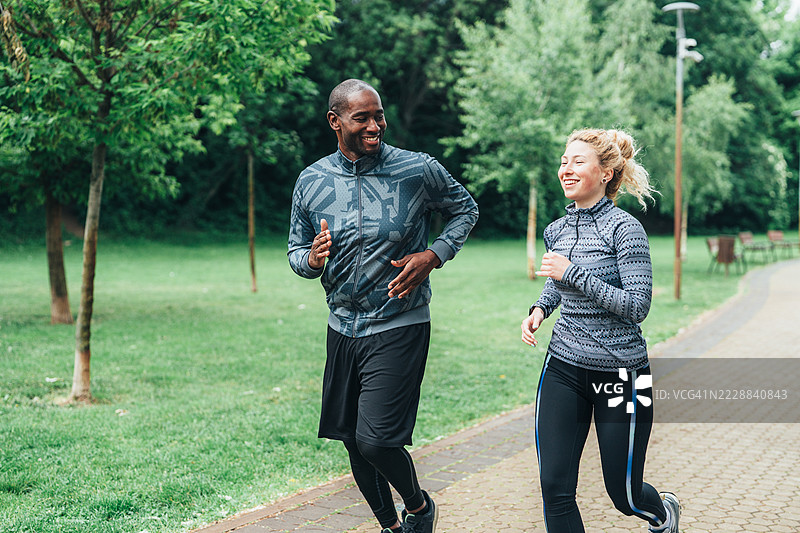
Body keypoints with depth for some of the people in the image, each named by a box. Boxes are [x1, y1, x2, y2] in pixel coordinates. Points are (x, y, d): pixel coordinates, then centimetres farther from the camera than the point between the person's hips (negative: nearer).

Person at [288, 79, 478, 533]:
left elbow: (465, 209, 7)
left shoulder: (419, 170, -9)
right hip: (343, 327, 5)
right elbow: (296, 249, 10)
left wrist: (434, 256, -9)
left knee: (376, 440, -13)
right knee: (352, 440, 13)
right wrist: (311, 260, -14)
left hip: (399, 328, -4)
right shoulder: (311, 181, 0)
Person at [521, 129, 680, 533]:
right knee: (554, 488, -4)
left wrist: (573, 273, -22)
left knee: (625, 496, 8)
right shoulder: (556, 231, 6)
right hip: (563, 367, 5)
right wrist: (540, 308, 5)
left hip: (619, 373, -5)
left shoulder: (625, 229, -13)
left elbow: (637, 306, -19)